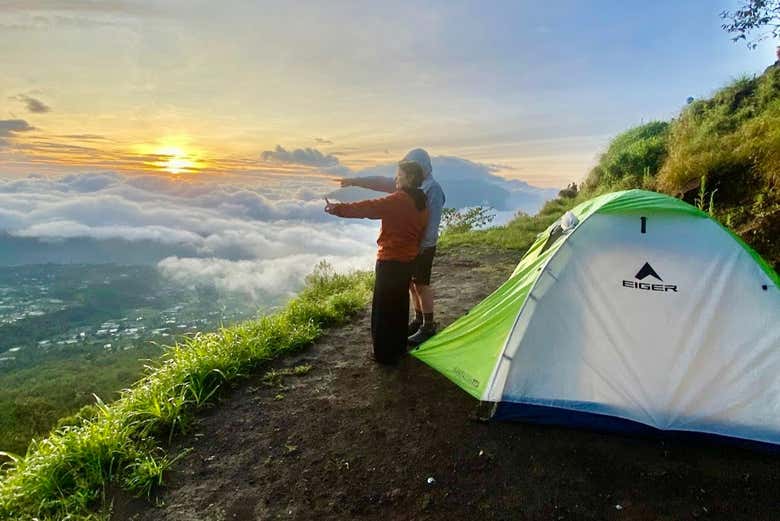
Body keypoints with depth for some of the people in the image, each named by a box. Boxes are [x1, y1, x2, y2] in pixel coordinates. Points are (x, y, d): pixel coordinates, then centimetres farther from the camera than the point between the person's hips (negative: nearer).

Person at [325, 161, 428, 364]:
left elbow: (367, 208, -25)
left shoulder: (398, 200, -17)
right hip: (408, 260, 9)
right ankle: (399, 347, 30)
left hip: (390, 261, -9)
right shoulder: (421, 204, 9)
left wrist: (339, 209, -26)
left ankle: (384, 353, 8)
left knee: (383, 307, 1)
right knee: (400, 303, 19)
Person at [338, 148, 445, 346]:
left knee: (421, 285, 0)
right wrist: (354, 181, 4)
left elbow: (433, 222, -20)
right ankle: (418, 320, 29)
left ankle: (429, 326, 13)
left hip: (422, 246, -8)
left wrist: (422, 246, -22)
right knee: (412, 284, 15)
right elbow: (381, 182, 6)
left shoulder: (433, 189, -17)